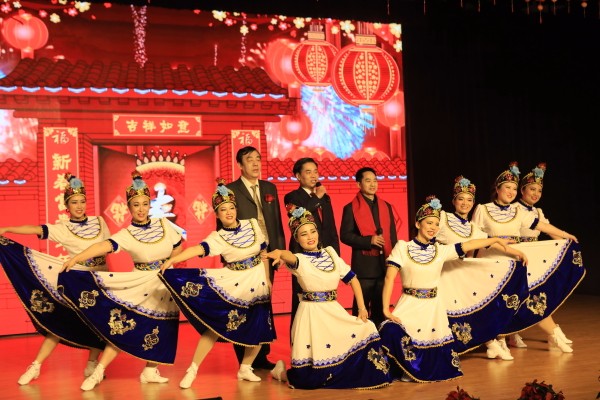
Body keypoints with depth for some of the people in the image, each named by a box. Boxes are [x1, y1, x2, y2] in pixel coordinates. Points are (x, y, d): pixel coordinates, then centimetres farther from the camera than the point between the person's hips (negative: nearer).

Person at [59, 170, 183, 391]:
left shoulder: (164, 224, -2)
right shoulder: (126, 235, -12)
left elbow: (178, 248, 10)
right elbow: (103, 246, -29)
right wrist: (76, 258, -44)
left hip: (166, 283, 3)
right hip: (141, 283, -3)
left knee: (159, 328, 7)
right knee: (125, 324, -8)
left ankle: (150, 372, 22)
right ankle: (99, 371, -1)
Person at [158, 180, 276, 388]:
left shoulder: (253, 224, -1)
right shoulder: (217, 237, -10)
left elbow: (263, 252, 7)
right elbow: (197, 249, -27)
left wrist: (267, 280, 7)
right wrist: (172, 259, -44)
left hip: (257, 283, 3)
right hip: (232, 284, -3)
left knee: (258, 330, 7)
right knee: (215, 325, -7)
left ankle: (245, 369, 26)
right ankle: (193, 369, 4)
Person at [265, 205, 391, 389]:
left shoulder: (330, 253, 10)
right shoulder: (300, 260, -6)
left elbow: (352, 278, 11)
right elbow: (291, 257, -31)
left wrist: (362, 308, 2)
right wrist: (280, 253, -56)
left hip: (335, 312, 6)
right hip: (312, 314, -6)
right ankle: (282, 371, 24)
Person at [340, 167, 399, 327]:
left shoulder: (386, 207, 13)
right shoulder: (351, 208, -2)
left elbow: (393, 235, 15)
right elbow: (345, 235, -9)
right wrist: (369, 241, -18)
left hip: (384, 263, 5)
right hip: (364, 265, -4)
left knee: (381, 306, 10)